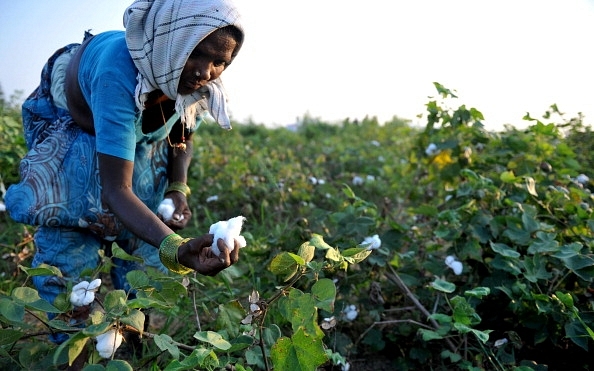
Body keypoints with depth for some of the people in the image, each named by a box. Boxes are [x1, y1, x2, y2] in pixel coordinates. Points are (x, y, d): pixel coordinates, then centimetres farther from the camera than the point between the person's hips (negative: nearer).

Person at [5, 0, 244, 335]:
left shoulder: (203, 82, -23)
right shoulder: (119, 74, -42)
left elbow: (182, 138, -1)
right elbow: (117, 189, -43)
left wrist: (178, 188, -19)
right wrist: (174, 248, -58)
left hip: (142, 137, 5)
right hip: (71, 127, -4)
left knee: (148, 253, 0)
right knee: (70, 243, -11)